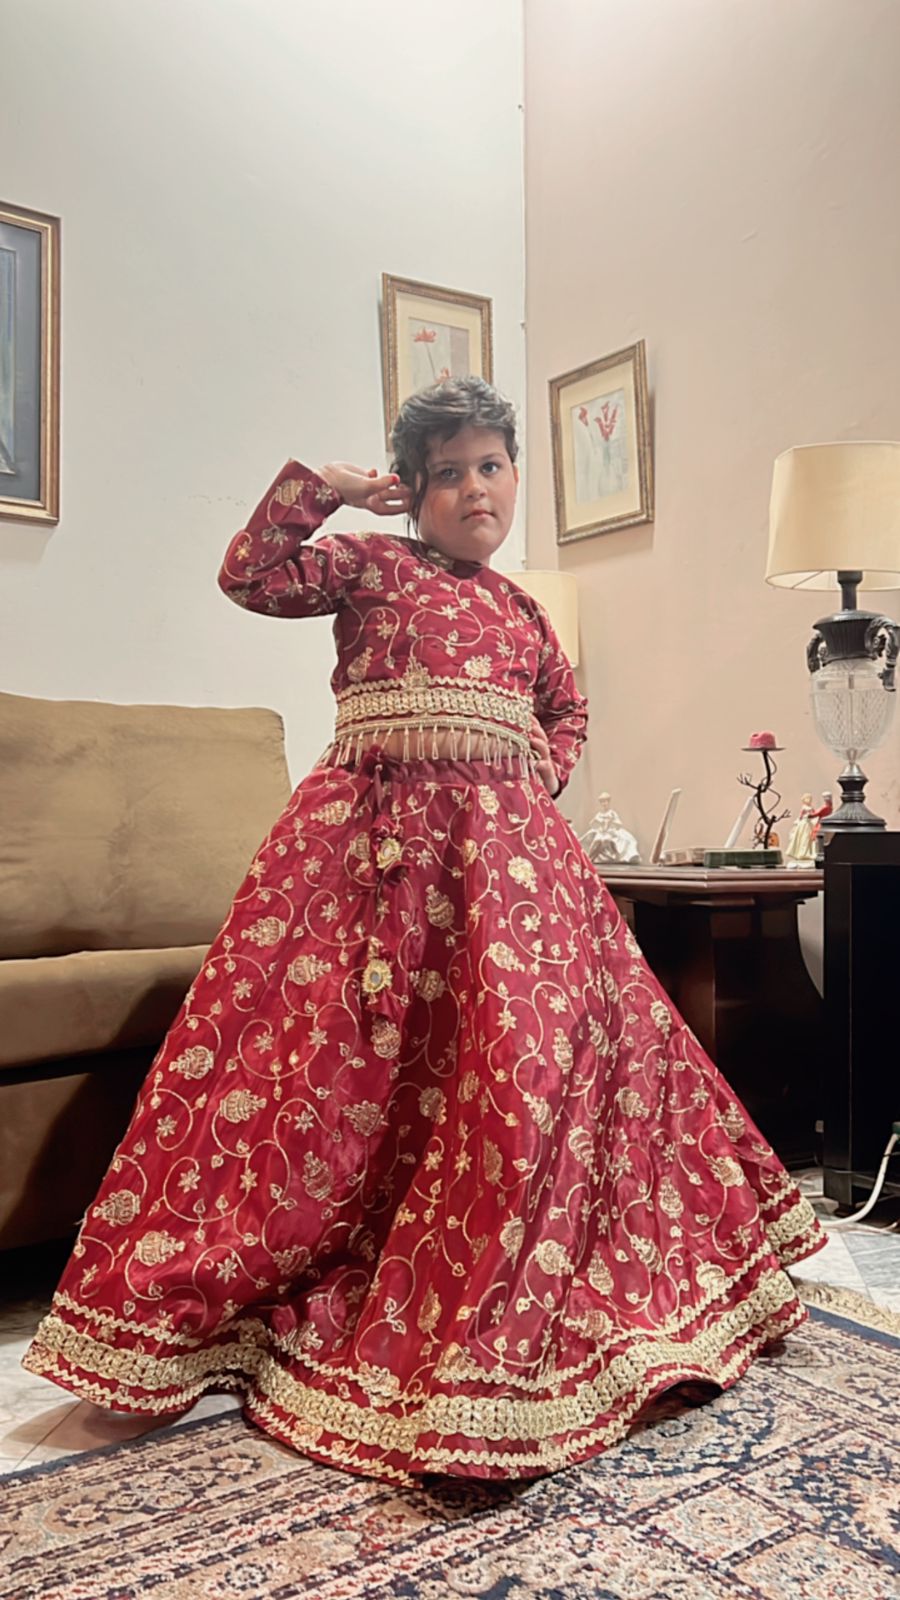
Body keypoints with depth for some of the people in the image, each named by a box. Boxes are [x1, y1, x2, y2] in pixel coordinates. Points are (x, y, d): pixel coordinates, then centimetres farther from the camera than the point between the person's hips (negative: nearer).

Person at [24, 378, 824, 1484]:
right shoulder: (370, 564, 7)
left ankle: (507, 1317, 14)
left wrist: (541, 775, 14)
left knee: (533, 1053, -3)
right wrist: (319, 488, -3)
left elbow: (566, 709, 32)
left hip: (505, 849, 4)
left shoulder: (521, 610, 19)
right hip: (374, 842, -4)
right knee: (344, 1065, -5)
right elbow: (249, 576, -3)